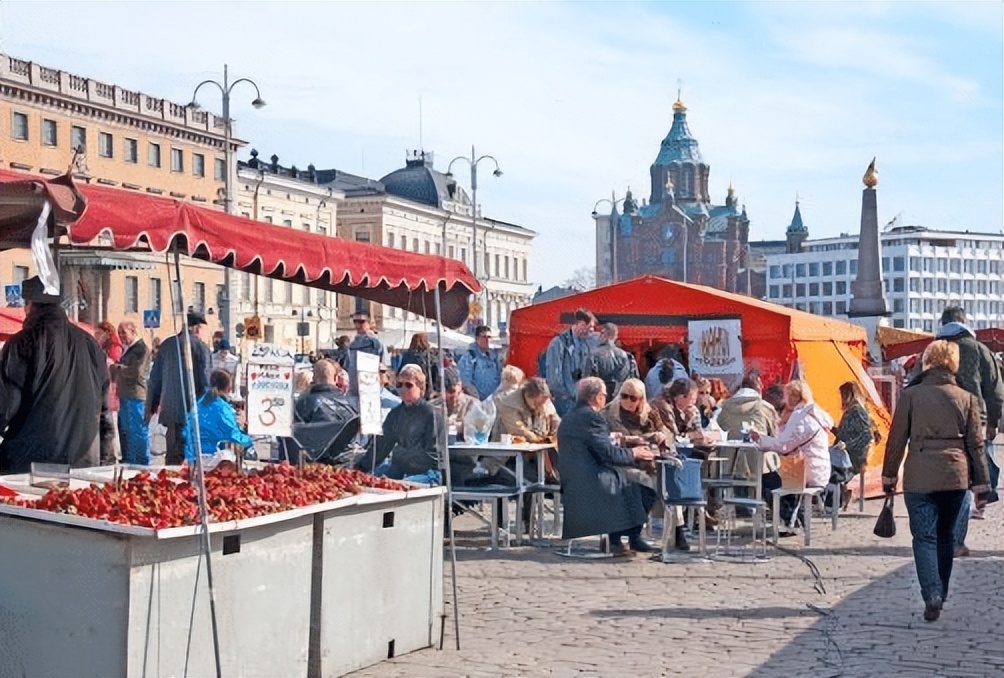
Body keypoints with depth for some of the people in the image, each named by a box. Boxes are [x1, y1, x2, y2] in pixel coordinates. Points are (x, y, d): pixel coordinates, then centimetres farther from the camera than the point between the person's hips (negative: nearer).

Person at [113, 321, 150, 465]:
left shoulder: (141, 348, -10)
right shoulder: (128, 348, 20)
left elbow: (136, 372, -20)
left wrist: (117, 367, -10)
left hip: (135, 396, -10)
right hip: (125, 396, 10)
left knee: (138, 432, -7)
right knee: (124, 431, 15)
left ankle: (141, 463, -4)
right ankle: (128, 462, 24)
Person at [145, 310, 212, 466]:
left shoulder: (167, 344, 13)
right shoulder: (201, 346, -3)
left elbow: (155, 379, 15)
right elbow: (205, 381, -7)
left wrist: (151, 407, 20)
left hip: (169, 408, 4)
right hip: (192, 409, -4)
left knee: (174, 453, 6)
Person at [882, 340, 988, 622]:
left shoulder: (910, 395, -3)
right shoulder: (967, 398, 3)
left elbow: (897, 439, 0)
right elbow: (976, 444, 5)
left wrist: (889, 476, 9)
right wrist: (981, 484, 10)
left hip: (919, 477, -3)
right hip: (956, 477, 3)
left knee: (924, 537, 1)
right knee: (946, 536, 17)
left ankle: (932, 594, -16)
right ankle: (940, 595, 25)